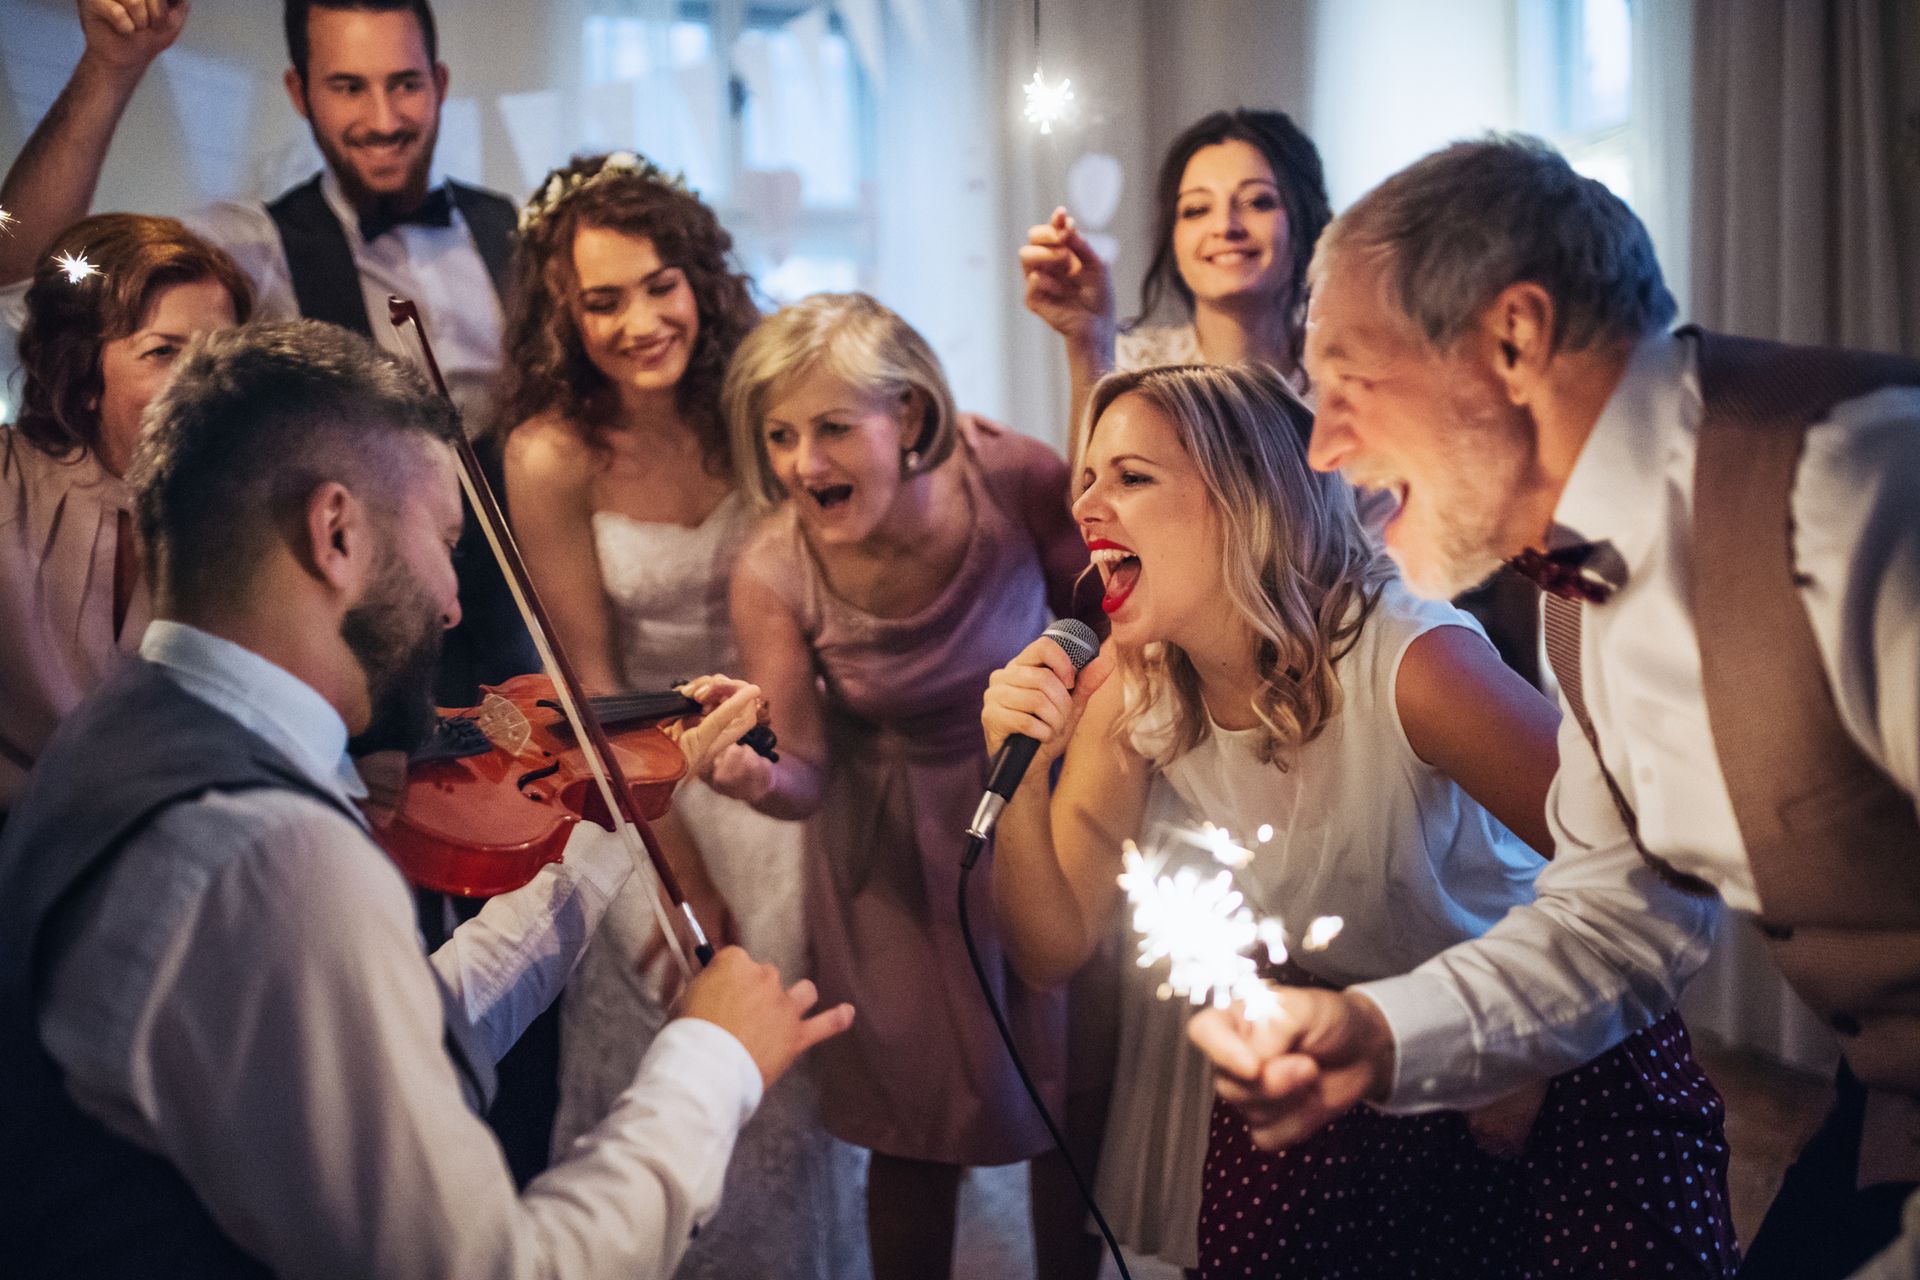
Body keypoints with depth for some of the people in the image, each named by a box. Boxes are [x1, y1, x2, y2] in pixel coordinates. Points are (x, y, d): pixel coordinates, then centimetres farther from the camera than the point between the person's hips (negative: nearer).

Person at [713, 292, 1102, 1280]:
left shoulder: (1017, 482, -22)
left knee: (1080, 1096, 13)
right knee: (923, 1126, 8)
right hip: (898, 860, -1)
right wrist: (756, 780, -37)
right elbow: (809, 775, -17)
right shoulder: (773, 575, -21)